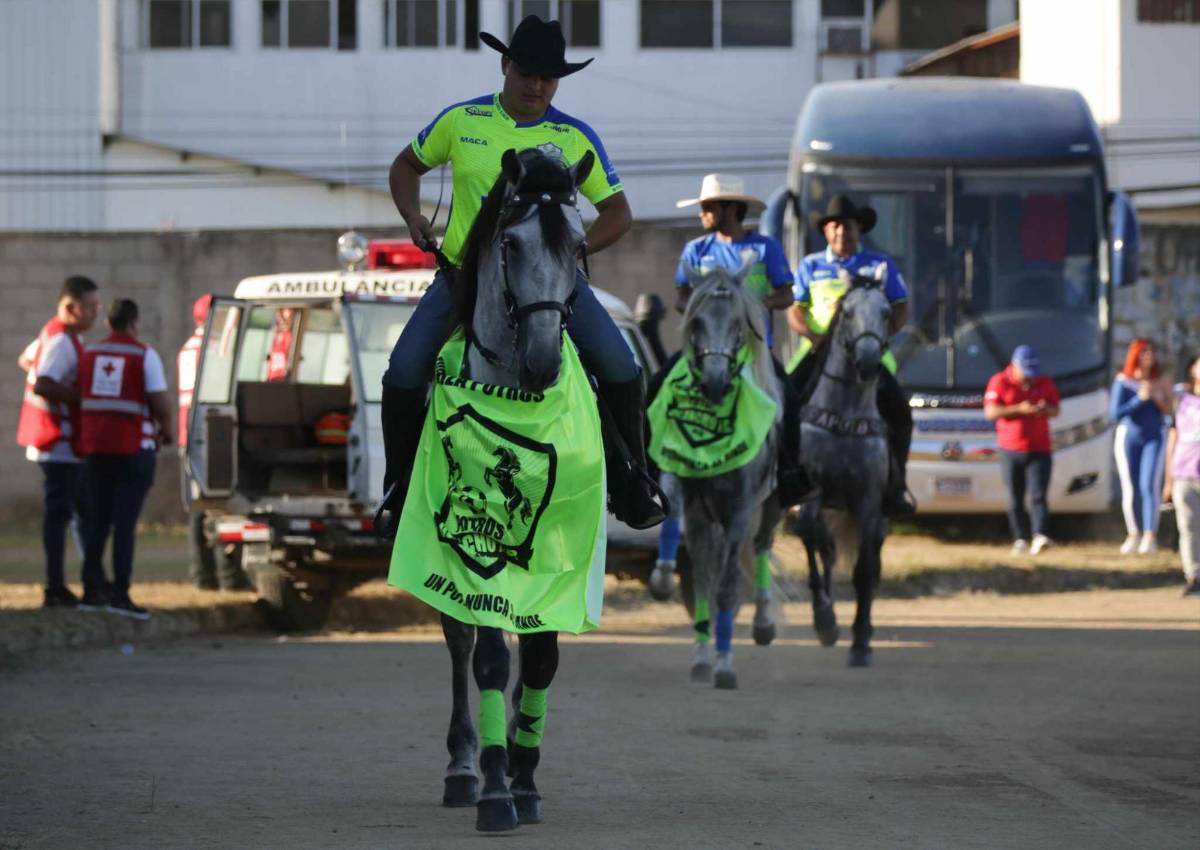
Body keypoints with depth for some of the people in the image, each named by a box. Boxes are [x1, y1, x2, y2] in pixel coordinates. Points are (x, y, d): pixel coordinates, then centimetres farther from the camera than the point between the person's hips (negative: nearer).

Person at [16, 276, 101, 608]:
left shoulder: (55, 335, 13)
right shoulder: (62, 341, -19)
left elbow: (28, 358, 29)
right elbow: (43, 385, -30)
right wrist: (81, 396, -22)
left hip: (69, 442, 11)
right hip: (60, 441, -11)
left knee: (86, 510, 16)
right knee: (58, 512, -8)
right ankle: (55, 589, -7)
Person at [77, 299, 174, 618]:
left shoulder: (89, 354, 8)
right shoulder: (145, 356, -7)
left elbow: (78, 397, 11)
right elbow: (161, 403, -11)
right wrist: (167, 430, 8)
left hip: (96, 447, 5)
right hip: (133, 448, -5)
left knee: (98, 521, 13)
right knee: (125, 523, -6)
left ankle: (91, 591, 13)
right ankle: (120, 594, -10)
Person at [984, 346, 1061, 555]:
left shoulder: (1045, 382, 7)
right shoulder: (999, 382, -1)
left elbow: (1056, 409, 13)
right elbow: (990, 412, -9)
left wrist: (1047, 409, -13)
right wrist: (1019, 409, -20)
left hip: (1039, 449, 0)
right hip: (1010, 450, 0)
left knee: (1038, 496, -13)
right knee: (1015, 500, 4)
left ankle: (1040, 536, -25)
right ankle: (1020, 540, 11)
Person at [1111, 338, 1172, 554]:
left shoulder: (1159, 382, 4)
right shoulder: (1123, 381, -3)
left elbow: (1168, 411, 5)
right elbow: (1115, 413, -9)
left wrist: (1160, 397, -14)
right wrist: (1140, 399, -16)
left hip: (1154, 437, 0)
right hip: (1128, 437, 0)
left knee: (1149, 486, -14)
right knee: (1130, 490, 3)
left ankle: (1150, 536, -18)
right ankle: (1133, 535, 15)